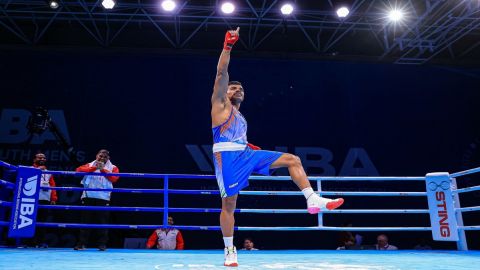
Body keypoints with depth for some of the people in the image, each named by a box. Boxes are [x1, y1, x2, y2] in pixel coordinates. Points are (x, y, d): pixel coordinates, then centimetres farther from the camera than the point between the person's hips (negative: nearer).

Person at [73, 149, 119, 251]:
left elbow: (114, 178, -7)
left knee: (102, 221, -2)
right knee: (86, 220, 3)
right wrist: (94, 168, -15)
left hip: (103, 197, -2)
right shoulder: (90, 165, 16)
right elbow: (79, 169, -3)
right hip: (88, 196, 2)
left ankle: (102, 244, 2)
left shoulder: (112, 168, 12)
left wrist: (103, 169, -14)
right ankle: (82, 243, 8)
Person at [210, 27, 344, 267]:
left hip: (246, 154, 7)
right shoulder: (221, 104, 7)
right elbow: (221, 74, -6)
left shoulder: (239, 116, 27)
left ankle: (313, 201, -5)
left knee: (293, 160, -1)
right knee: (229, 203, -6)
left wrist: (247, 146, 16)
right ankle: (229, 250, 8)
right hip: (228, 157, -7)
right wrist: (228, 47, -10)